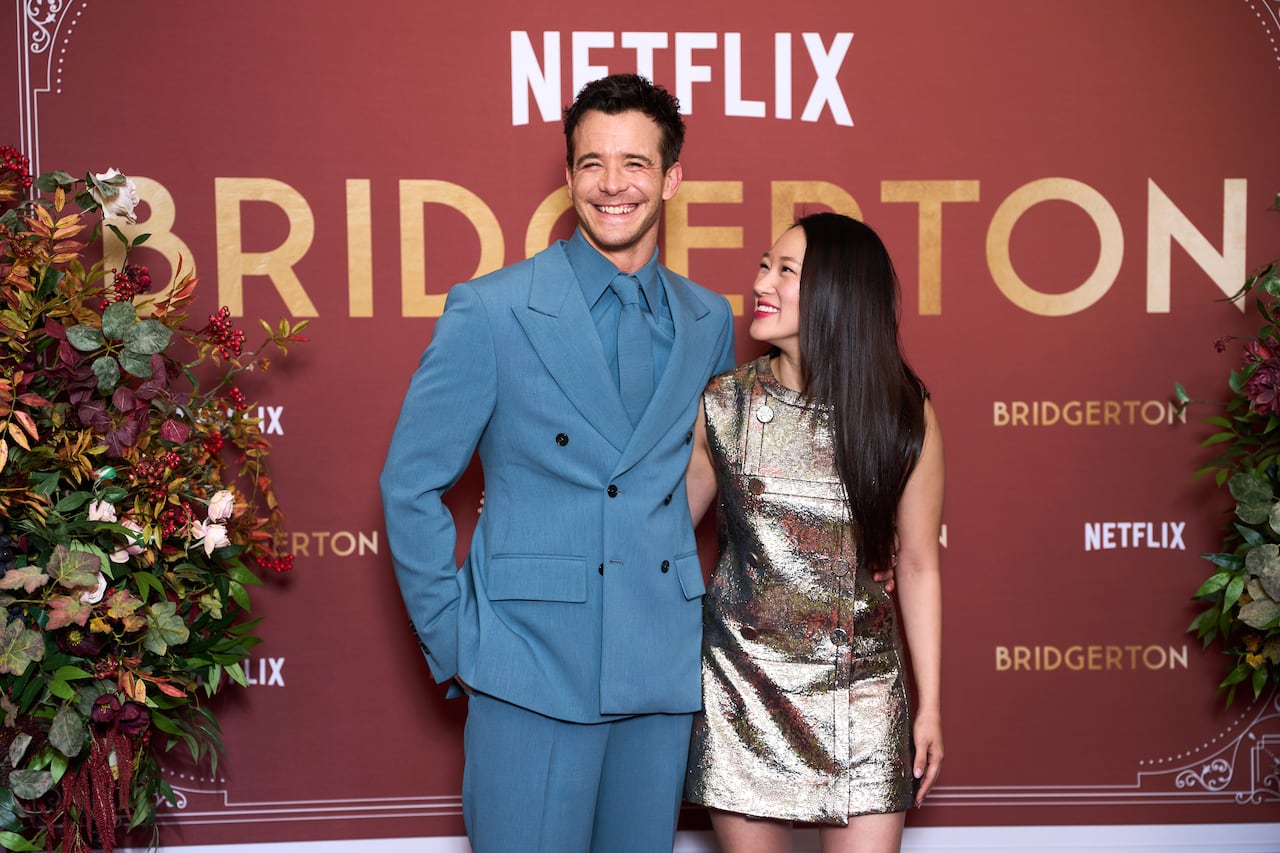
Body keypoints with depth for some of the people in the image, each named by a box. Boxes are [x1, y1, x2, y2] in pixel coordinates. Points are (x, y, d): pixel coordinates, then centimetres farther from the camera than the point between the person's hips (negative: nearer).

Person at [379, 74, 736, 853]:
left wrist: (695, 613, 10)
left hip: (663, 671, 4)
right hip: (532, 673, -4)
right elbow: (411, 486, -3)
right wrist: (453, 643, -4)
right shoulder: (490, 312, -7)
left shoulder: (710, 321, 7)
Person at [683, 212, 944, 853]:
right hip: (744, 686, 1)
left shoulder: (902, 414, -4)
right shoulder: (722, 405, -2)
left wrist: (930, 705, 4)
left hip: (860, 694, 0)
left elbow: (918, 566, 2)